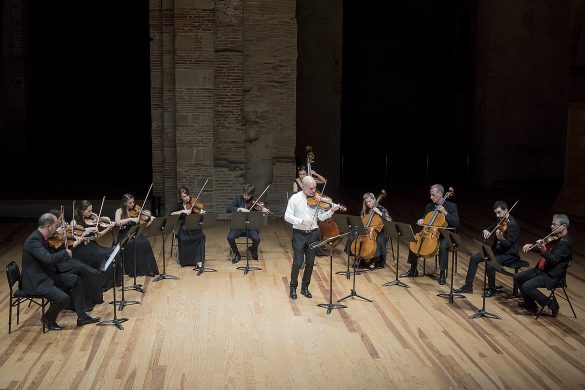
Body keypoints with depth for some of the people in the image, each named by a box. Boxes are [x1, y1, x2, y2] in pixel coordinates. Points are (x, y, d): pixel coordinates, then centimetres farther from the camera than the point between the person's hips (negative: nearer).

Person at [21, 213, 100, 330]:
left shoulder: (40, 237, 7)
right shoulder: (33, 240, -24)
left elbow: (50, 257, 14)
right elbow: (48, 259, -37)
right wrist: (65, 253, -19)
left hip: (46, 276, 11)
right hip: (36, 282, -11)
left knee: (75, 280, 10)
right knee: (63, 298, -23)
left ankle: (81, 317, 13)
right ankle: (48, 319, 7)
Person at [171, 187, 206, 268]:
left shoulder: (193, 204, -1)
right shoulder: (179, 204, 4)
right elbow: (172, 214, -11)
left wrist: (202, 213, -29)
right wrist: (182, 211, -23)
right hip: (183, 228, 0)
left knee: (201, 237, -31)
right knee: (183, 239, -31)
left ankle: (199, 260, -25)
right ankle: (184, 260, -8)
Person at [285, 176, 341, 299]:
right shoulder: (295, 198, -5)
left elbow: (321, 217, -2)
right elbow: (287, 216, -9)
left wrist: (331, 211, -19)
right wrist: (301, 221, -22)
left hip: (313, 234, 3)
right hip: (299, 234, -3)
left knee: (310, 263, 8)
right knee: (298, 263, -3)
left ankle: (305, 287, 25)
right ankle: (293, 287, 16)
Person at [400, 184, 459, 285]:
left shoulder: (451, 206, -6)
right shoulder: (429, 207, 8)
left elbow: (456, 224, -14)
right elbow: (425, 220, 16)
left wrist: (445, 213, -23)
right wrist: (421, 221, -8)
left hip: (444, 236, -5)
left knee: (443, 246, -36)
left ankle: (442, 274, -21)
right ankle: (413, 270, 3)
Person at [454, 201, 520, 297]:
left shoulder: (513, 224, -20)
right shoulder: (500, 221, 6)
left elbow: (509, 244, -25)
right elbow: (490, 228, 19)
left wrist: (501, 238, -45)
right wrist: (486, 231, -5)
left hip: (509, 254, -9)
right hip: (497, 250, 9)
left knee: (489, 265, -31)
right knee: (474, 258, 0)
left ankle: (492, 290, -5)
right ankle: (468, 286, 7)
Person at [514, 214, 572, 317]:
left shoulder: (565, 242, -20)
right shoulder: (555, 237, 8)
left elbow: (553, 260, -28)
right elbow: (544, 248, 19)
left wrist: (542, 248, -40)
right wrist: (531, 246, 0)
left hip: (552, 276, -10)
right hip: (542, 269, 10)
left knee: (527, 286, -24)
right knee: (517, 278, 6)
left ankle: (550, 303, -4)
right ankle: (529, 303, 18)